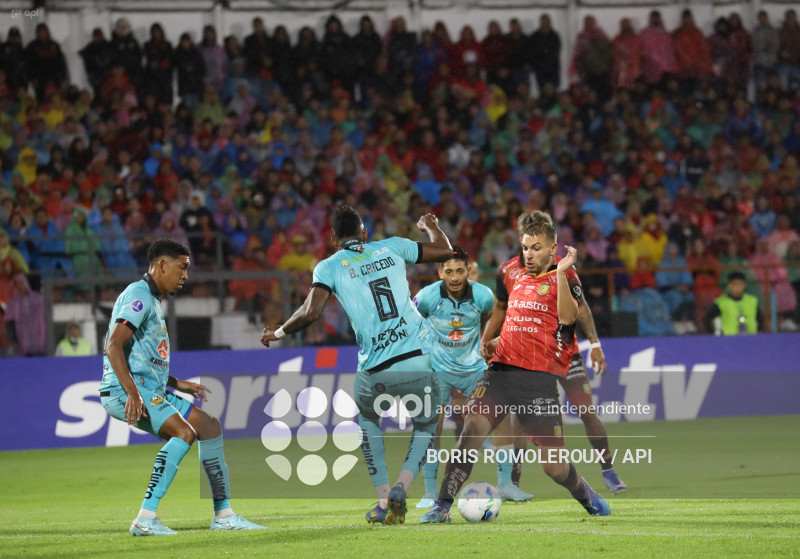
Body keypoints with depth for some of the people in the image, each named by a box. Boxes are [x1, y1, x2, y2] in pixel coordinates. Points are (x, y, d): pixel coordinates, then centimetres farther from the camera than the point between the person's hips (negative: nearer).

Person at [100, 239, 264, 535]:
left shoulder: (153, 301, 23)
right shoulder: (139, 295, -10)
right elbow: (113, 346, -23)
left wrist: (179, 384, 25)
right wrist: (132, 392, -32)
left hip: (151, 391, 11)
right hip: (123, 390, -10)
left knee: (210, 426, 10)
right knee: (184, 432, -27)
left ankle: (223, 514, 15)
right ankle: (145, 518, -31)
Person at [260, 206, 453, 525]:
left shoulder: (329, 267, 4)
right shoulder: (392, 248, 12)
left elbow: (311, 313, -9)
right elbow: (444, 251, 22)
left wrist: (278, 333, 9)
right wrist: (431, 226, 43)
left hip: (375, 372, -1)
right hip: (418, 361, 1)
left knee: (367, 419, 32)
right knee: (426, 427, 24)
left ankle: (383, 498, 21)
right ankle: (400, 489, -2)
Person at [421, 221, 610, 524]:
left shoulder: (564, 278, 3)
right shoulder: (519, 280, 21)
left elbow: (567, 317, -16)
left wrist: (561, 273, -22)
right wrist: (494, 344, 20)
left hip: (540, 377, -4)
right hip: (502, 370, 4)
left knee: (552, 464, -3)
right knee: (473, 426, -20)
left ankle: (586, 496, 29)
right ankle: (442, 507, -20)